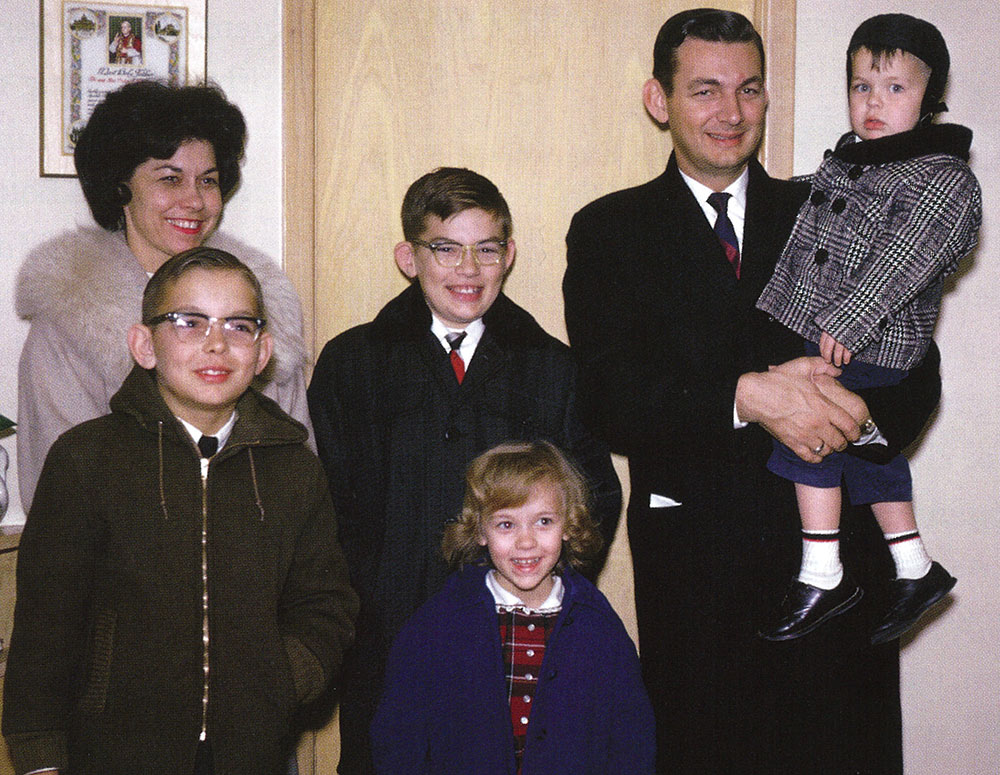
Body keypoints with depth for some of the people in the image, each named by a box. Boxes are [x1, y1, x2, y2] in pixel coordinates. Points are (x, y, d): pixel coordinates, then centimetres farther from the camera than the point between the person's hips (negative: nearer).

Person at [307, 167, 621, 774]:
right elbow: (333, 506, 2)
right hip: (388, 650, 0)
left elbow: (599, 494, 8)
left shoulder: (553, 369, 9)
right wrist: (374, 603, -10)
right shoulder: (350, 364, 6)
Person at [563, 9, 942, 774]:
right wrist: (747, 396, -23)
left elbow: (917, 374, 5)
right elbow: (610, 394, -8)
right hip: (693, 560, -1)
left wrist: (857, 410, -19)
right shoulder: (609, 231, 6)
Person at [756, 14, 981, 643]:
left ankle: (823, 578, -15)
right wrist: (774, 311, 25)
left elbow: (900, 262, -23)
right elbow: (802, 250, 22)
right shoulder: (844, 161, 12)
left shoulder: (943, 180, -12)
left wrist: (847, 320, -29)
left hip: (871, 352, -8)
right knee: (870, 449, 17)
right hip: (813, 336, 8)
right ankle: (916, 571, 33)